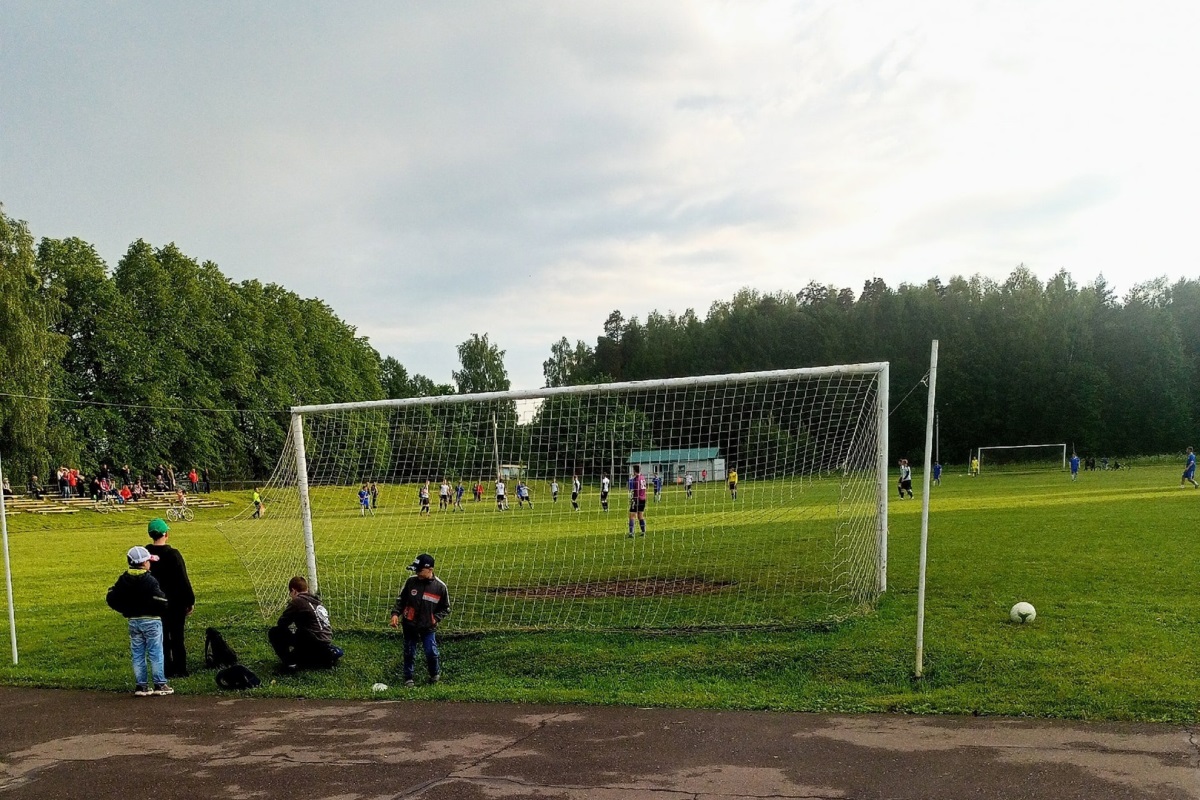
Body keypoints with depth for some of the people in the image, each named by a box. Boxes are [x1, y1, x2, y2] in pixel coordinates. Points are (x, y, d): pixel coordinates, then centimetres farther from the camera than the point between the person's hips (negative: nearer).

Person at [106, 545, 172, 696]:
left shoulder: (123, 580, 3)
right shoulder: (150, 580, -16)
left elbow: (111, 598, 6)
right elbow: (161, 601, -21)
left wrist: (126, 611, 15)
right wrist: (161, 612, 0)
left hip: (133, 622, 5)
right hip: (151, 621, -5)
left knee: (137, 655, 11)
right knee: (155, 654, 2)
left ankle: (141, 686, 13)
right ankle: (160, 685, 5)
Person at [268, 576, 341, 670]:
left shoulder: (297, 601, -5)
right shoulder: (318, 602, 17)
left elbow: (281, 623, -3)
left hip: (311, 644, -7)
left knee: (273, 632, 0)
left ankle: (291, 662, -4)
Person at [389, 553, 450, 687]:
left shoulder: (440, 587, -9)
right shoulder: (411, 582, -6)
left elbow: (446, 609, 3)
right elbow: (400, 599, 6)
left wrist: (436, 618, -11)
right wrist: (395, 613, -8)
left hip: (428, 627, -2)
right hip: (409, 625, 2)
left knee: (431, 652, -5)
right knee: (409, 653, 9)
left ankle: (435, 674, 23)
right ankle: (408, 678, 28)